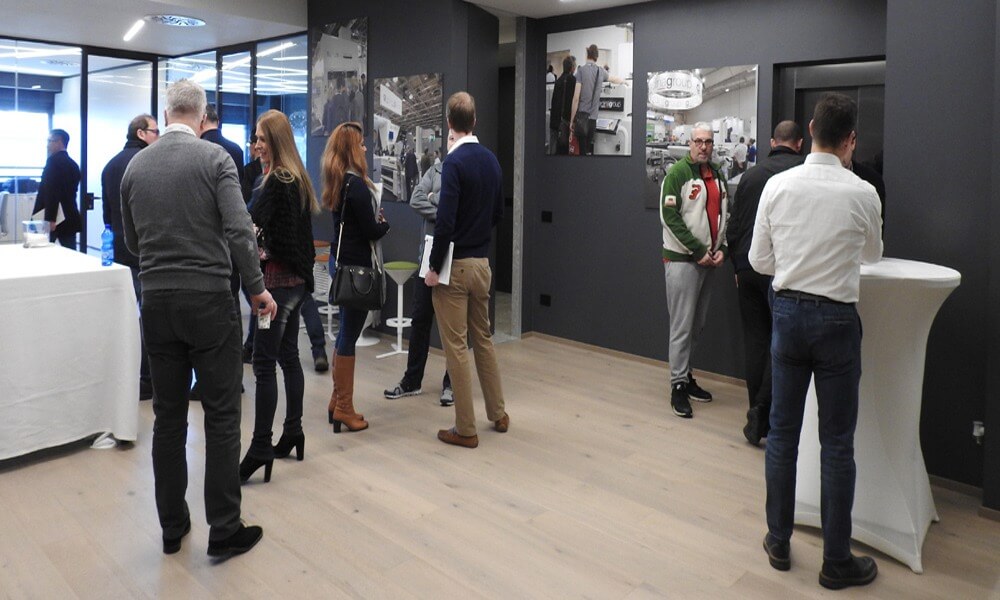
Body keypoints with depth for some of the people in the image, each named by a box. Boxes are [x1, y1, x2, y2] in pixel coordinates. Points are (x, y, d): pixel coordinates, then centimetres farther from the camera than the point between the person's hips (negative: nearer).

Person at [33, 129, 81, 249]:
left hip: (50, 220, -7)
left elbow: (50, 191, -19)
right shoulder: (73, 164, 14)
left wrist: (49, 219, -22)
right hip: (69, 219, 7)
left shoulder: (54, 160, -10)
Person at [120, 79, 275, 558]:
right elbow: (238, 230, -15)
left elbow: (132, 241, 16)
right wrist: (258, 288, -5)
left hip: (156, 300, 5)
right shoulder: (215, 158, -6)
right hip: (208, 298, -4)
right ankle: (224, 530, 8)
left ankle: (172, 527, 21)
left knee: (168, 415, 11)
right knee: (221, 415, 2)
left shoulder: (136, 165, 8)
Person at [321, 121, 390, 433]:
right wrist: (385, 223, 4)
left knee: (346, 332, 16)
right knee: (350, 334, -2)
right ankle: (344, 408, 8)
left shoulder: (337, 182, 10)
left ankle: (337, 401, 25)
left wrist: (375, 222, -2)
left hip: (344, 262, 9)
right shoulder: (357, 185, -17)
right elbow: (372, 230, -15)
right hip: (358, 266, -9)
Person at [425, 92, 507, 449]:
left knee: (456, 347, 1)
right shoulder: (491, 160, 6)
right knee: (483, 339, 19)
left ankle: (465, 429, 9)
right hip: (482, 262, 7)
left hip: (455, 265, -7)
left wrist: (434, 267, -12)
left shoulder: (455, 160, -15)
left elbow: (445, 219, -20)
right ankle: (498, 414, 28)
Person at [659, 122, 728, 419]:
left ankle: (685, 375, 27)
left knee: (698, 325, 13)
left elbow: (725, 215, 18)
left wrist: (722, 249, 2)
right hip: (681, 259, -7)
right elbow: (670, 216, -14)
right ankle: (678, 386, 2)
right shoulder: (677, 173, -7)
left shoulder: (718, 176, 14)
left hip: (708, 260, 7)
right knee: (682, 325, -6)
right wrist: (698, 251, -14)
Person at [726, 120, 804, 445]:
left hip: (749, 269, 4)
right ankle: (762, 411, -6)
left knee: (755, 340, 10)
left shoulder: (751, 174, 10)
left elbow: (734, 226, 13)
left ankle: (758, 415, 16)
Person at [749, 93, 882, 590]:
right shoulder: (861, 193, -10)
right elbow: (872, 255, 9)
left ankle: (779, 542, 26)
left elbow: (759, 260, 1)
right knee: (837, 443, 7)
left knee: (782, 432, 13)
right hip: (836, 319, -2)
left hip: (788, 312, 3)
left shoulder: (777, 185, -4)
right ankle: (837, 560, 19)